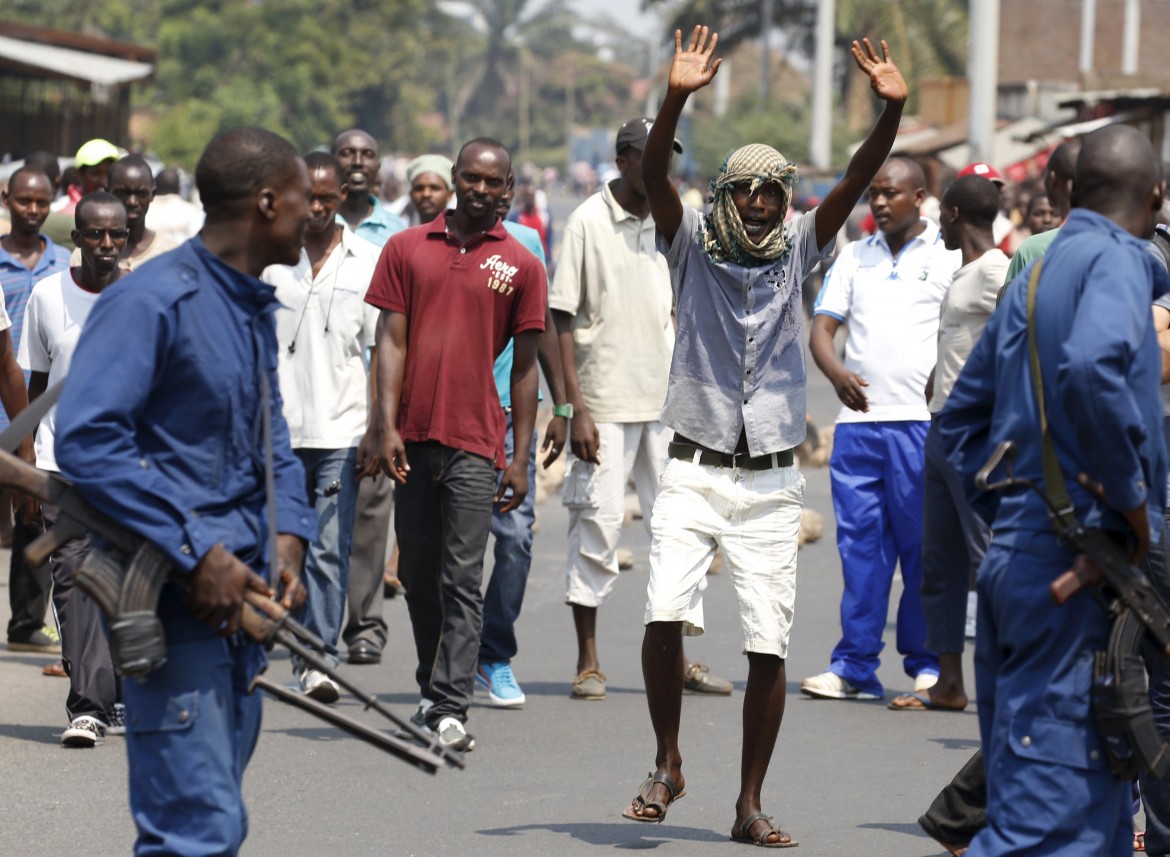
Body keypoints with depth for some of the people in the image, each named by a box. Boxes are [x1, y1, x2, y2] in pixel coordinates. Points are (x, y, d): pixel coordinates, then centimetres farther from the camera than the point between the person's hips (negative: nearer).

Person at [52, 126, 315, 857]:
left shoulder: (256, 308, 16)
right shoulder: (153, 300, -14)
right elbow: (86, 441, -21)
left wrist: (288, 541, 8)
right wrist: (195, 555, -21)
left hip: (240, 594, 9)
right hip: (176, 600, -9)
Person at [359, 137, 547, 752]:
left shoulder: (521, 266, 5)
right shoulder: (407, 249, 7)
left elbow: (524, 366, 6)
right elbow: (392, 342, 4)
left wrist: (520, 458, 2)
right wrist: (385, 426, -7)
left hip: (474, 442, -2)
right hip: (411, 440, 2)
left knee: (462, 580, -7)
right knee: (417, 575, 11)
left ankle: (450, 709, -9)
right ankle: (433, 689, 26)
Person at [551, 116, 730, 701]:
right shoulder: (588, 222, -6)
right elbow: (563, 318, -7)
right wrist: (577, 407, -12)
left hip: (666, 401, 5)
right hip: (606, 402, -5)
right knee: (597, 525, -3)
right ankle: (588, 663, 5)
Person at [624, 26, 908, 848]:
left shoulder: (796, 255, 6)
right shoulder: (693, 247, 1)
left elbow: (855, 184, -6)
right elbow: (653, 176, -15)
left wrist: (892, 110, -22)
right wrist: (677, 97, -31)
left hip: (771, 483, 2)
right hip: (694, 472, -2)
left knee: (769, 644, -1)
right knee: (665, 611, -19)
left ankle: (750, 804, 9)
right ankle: (668, 763, 2)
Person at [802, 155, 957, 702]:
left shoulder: (948, 258, 4)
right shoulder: (854, 257, 15)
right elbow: (821, 329, 10)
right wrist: (837, 373, -10)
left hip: (922, 420, -3)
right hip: (858, 419, 3)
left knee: (923, 547, 0)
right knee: (860, 544, 2)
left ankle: (928, 665, 8)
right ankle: (855, 667, 4)